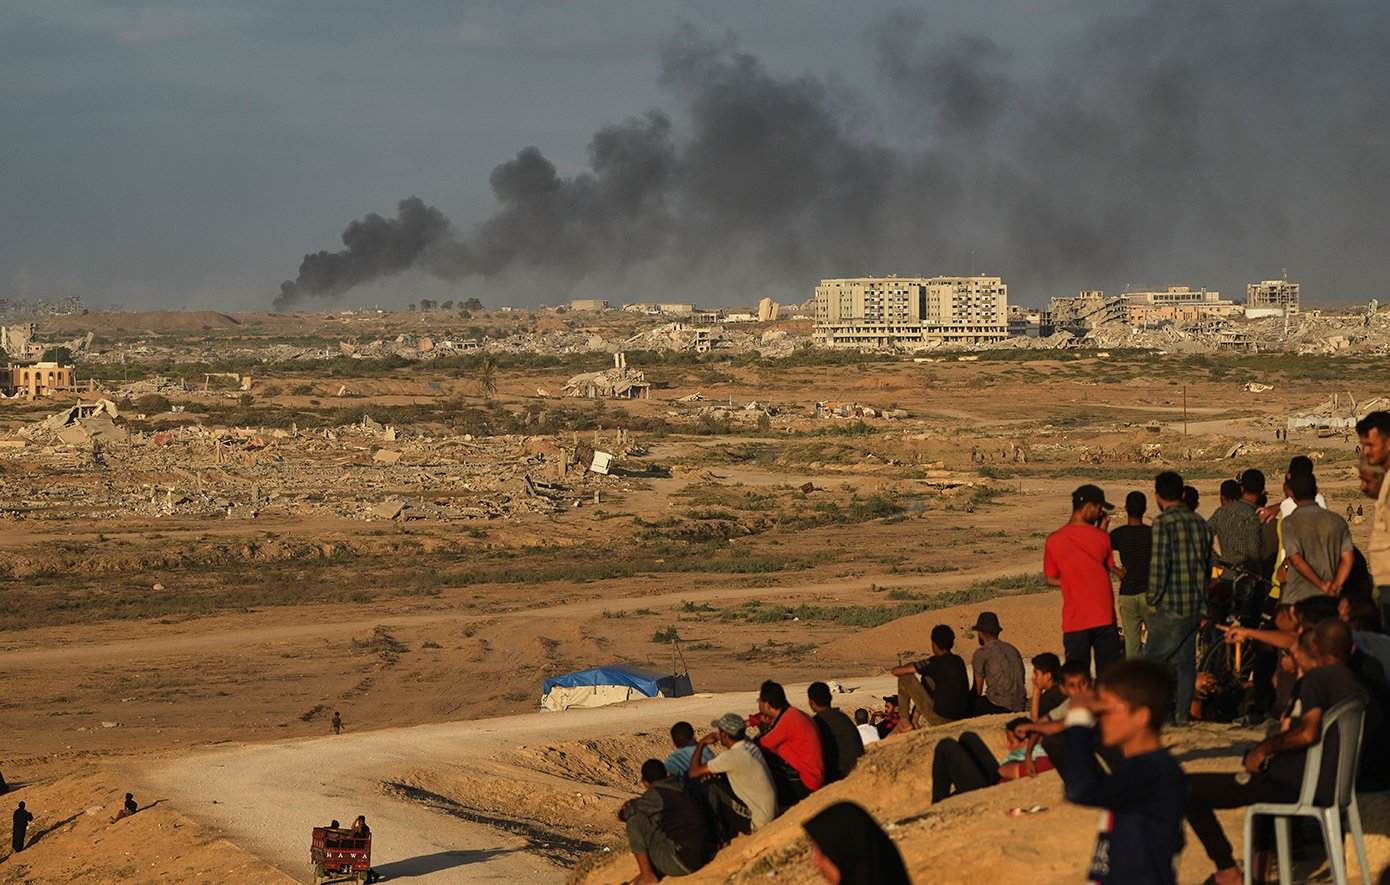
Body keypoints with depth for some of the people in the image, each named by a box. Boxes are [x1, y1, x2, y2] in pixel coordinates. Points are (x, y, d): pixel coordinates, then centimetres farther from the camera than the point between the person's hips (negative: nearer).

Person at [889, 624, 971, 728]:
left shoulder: (934, 663, -13)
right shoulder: (959, 661, 6)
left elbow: (896, 671, -8)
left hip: (940, 719, -7)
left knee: (905, 676, 3)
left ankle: (904, 722, 14)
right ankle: (915, 717, 29)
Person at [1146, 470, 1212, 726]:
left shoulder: (1163, 522, -13)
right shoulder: (1200, 522, 9)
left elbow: (1159, 565, -18)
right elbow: (1207, 564, 14)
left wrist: (1153, 600, -8)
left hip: (1170, 606, -7)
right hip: (1197, 605, 7)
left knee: (1155, 660, 1)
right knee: (1186, 661, 11)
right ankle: (1183, 713, 11)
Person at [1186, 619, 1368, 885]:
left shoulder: (1317, 678, -13)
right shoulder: (1355, 687, 12)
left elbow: (1307, 733, -28)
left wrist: (1264, 748, -14)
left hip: (1294, 785, -10)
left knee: (1188, 788, -9)